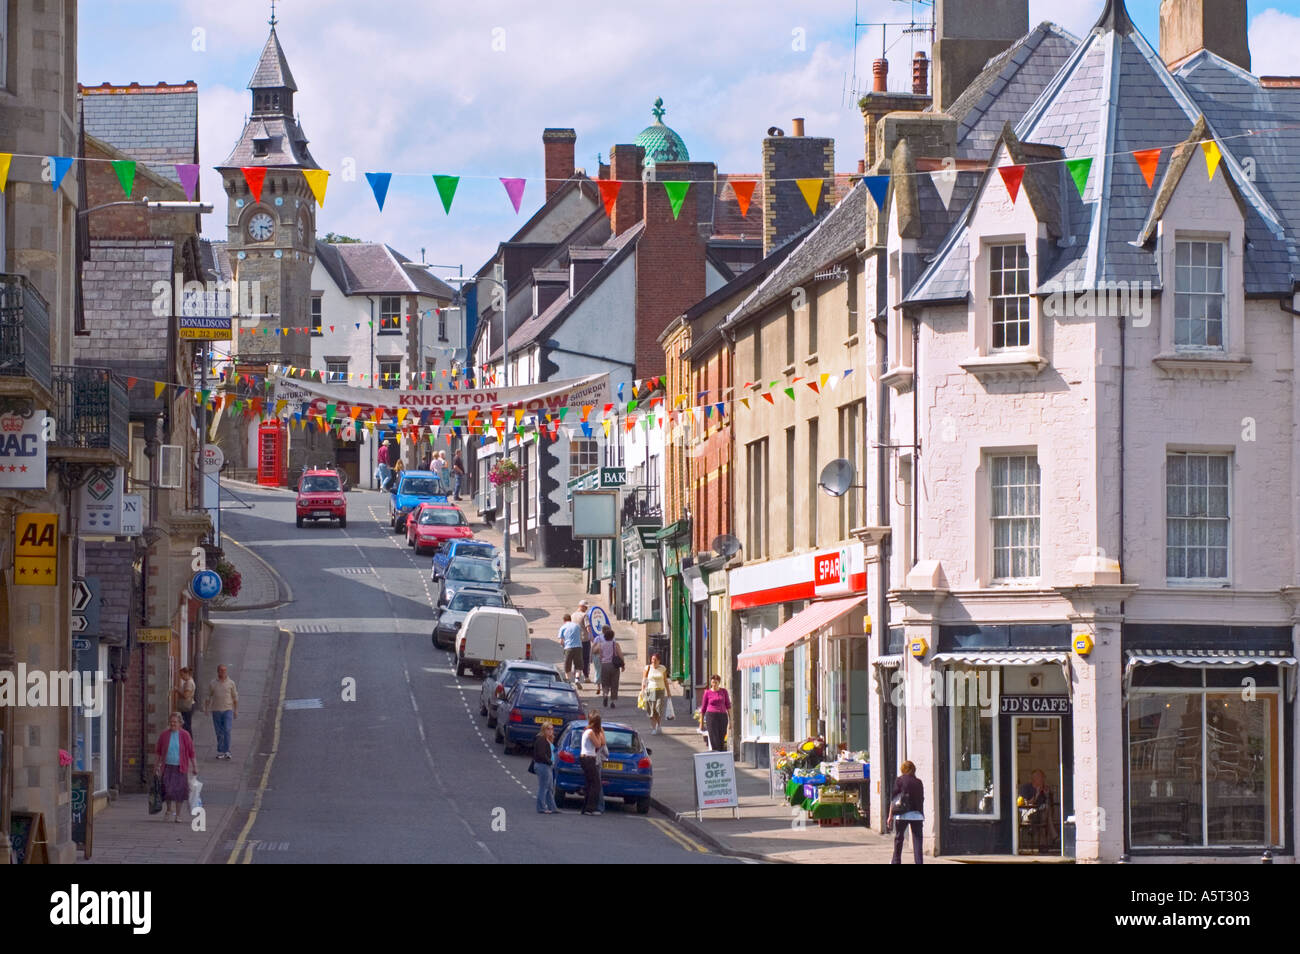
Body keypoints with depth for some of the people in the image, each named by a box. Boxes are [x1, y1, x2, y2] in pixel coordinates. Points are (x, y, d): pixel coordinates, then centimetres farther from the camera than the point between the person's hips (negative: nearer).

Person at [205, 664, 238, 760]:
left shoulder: (231, 683, 4)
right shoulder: (212, 683, 5)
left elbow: (235, 697, 9)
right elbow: (209, 697, 10)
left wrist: (236, 710, 6)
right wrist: (207, 708, 1)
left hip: (228, 710, -1)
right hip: (216, 710, 1)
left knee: (227, 731, -13)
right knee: (219, 732, 5)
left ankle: (227, 752, -10)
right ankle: (220, 751, 15)